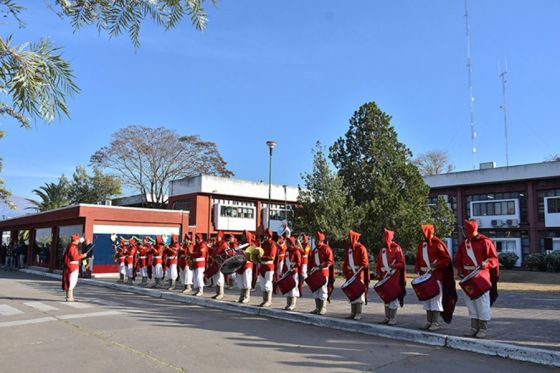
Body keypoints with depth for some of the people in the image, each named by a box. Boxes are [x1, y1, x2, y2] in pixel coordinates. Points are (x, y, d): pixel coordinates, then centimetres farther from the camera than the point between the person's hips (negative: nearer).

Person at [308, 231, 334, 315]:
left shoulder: (326, 249, -8)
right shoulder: (314, 250, 16)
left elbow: (330, 261, -14)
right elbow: (312, 261, 21)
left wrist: (321, 266, -22)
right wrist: (312, 268, 8)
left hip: (324, 272, -8)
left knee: (323, 290, -4)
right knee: (315, 290, 11)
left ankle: (323, 308, 4)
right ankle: (317, 308, 19)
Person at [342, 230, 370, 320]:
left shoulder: (361, 248, -7)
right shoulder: (348, 249, 13)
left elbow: (365, 262, -12)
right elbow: (345, 262, 16)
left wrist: (358, 271, -17)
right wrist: (345, 273, 8)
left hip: (359, 275, -7)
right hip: (350, 275, 7)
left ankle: (358, 313, 2)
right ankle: (353, 312, 18)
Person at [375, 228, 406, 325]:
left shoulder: (396, 248, -7)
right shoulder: (382, 250, 13)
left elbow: (401, 263, -10)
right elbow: (378, 263, 17)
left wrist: (394, 266, -26)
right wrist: (378, 273, 5)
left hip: (394, 278, -7)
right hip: (384, 278, 7)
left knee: (393, 297, -4)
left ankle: (393, 319, 6)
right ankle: (387, 317, 22)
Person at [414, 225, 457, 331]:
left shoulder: (438, 244, -8)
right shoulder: (421, 245, 12)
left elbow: (446, 259, -10)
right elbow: (417, 259, 18)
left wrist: (436, 265, -22)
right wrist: (417, 269, 3)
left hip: (436, 276, -7)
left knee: (435, 299, -4)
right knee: (427, 298, 11)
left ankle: (436, 323, 2)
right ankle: (429, 321, 20)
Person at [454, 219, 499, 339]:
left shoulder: (485, 242, -7)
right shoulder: (464, 243, 11)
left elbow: (494, 258, -7)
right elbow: (458, 260, 16)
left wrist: (486, 264, -25)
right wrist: (460, 271, 1)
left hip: (481, 277, -6)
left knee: (482, 302, 0)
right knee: (470, 302, 11)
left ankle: (483, 328, 11)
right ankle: (474, 327, 21)